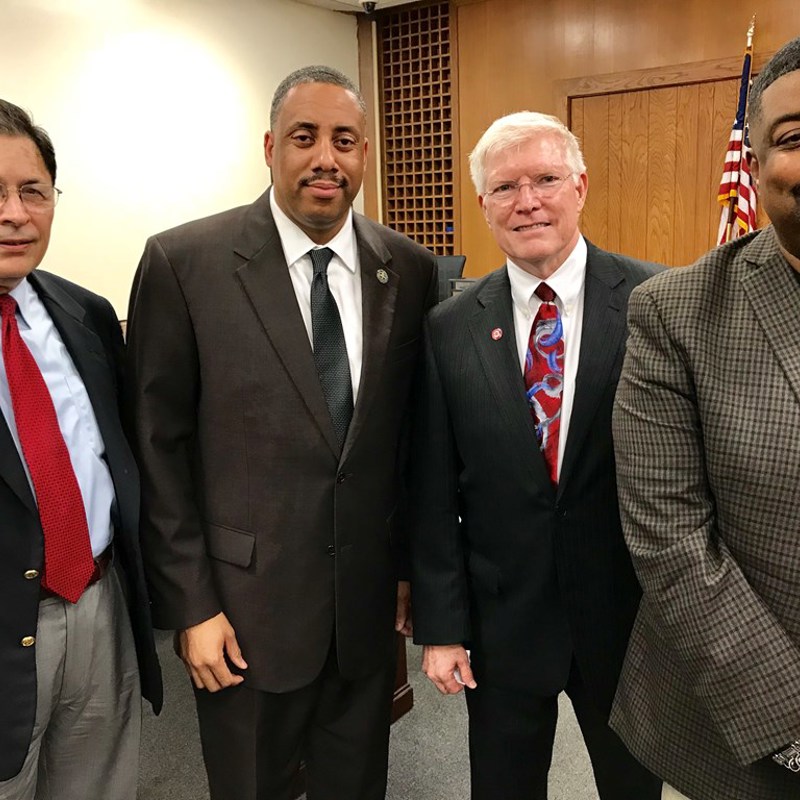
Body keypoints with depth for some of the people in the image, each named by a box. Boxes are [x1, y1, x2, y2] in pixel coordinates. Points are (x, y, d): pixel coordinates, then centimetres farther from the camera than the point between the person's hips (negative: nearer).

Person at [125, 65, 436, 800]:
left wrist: (412, 564, 8)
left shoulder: (410, 270, -1)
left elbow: (417, 432, 5)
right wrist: (189, 604, -8)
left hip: (370, 598, 3)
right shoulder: (184, 263, -10)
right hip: (247, 602, -2)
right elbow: (159, 447, -8)